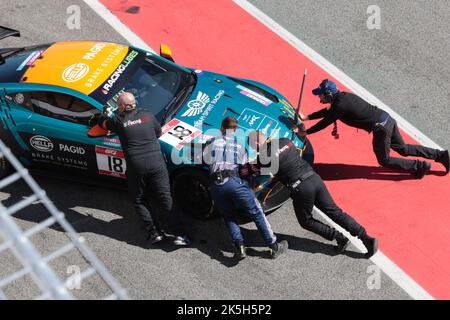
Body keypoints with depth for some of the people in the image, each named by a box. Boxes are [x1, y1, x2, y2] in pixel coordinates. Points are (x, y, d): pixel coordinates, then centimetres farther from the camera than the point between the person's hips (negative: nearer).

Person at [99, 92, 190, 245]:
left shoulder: (119, 121, 0)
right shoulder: (148, 115, 6)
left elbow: (103, 123, 19)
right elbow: (159, 132, 20)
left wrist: (103, 118, 41)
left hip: (135, 167, -2)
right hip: (156, 162, 2)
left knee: (139, 201, 16)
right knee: (165, 199, 7)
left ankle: (154, 232, 6)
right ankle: (179, 234, 0)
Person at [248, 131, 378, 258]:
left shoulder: (266, 155, -7)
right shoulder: (286, 141, 12)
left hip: (300, 188, -6)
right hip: (315, 178, 6)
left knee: (306, 221, 17)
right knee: (335, 212, 10)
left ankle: (340, 238, 7)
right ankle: (366, 238, 6)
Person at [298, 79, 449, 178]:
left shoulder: (340, 106, -18)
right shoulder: (342, 96, 9)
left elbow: (324, 123, -12)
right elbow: (328, 110, 23)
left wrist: (305, 132, -1)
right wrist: (307, 117, 23)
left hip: (381, 127, -9)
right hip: (387, 119, 9)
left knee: (384, 160, 8)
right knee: (403, 149, 21)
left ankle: (421, 166, 7)